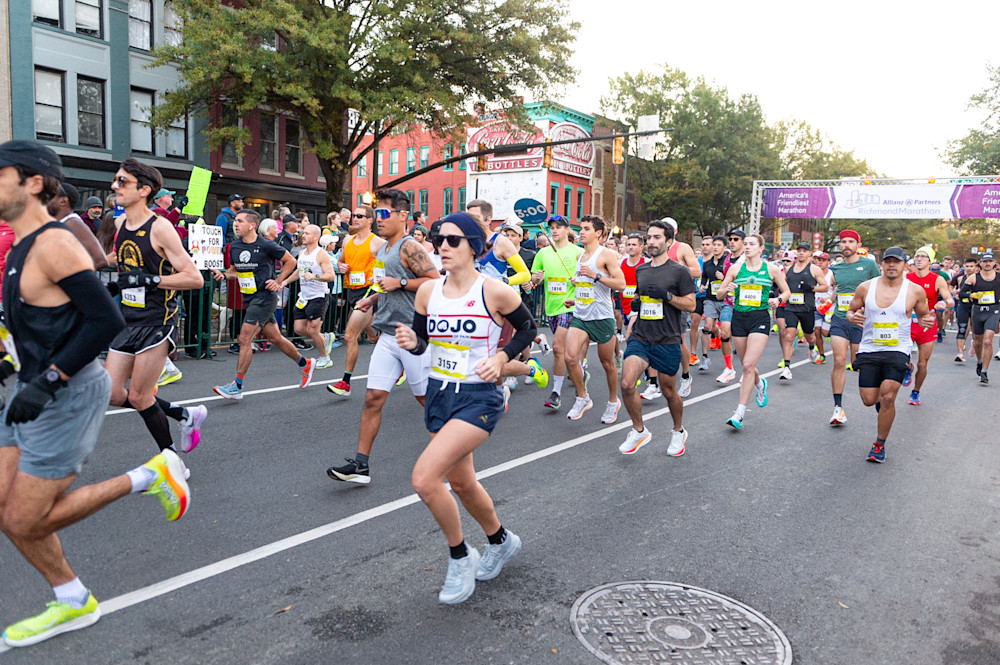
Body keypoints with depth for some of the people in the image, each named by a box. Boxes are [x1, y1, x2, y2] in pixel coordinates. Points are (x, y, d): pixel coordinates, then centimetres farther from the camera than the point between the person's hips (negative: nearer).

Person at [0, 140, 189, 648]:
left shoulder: (54, 244, -18)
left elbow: (108, 320, -24)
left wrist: (47, 380, -24)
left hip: (68, 396, -9)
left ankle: (148, 477, 8)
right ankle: (73, 604, 25)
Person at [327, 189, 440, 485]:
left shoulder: (410, 247, -11)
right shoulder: (381, 251, 16)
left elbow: (435, 281, -19)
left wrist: (400, 284, -19)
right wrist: (373, 298, 14)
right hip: (388, 336, 8)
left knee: (426, 396, 7)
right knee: (373, 397, 1)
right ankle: (360, 464, 3)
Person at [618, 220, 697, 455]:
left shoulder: (679, 271, -3)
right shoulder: (640, 270, 12)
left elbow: (690, 305, -4)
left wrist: (667, 295, -18)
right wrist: (634, 303, 5)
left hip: (667, 341, -4)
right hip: (640, 337, 4)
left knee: (668, 391, 9)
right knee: (627, 384, -14)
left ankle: (679, 432, 35)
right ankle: (639, 431, 7)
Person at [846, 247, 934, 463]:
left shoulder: (915, 291, -2)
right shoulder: (865, 287, 0)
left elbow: (922, 315, 13)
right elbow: (850, 311, 11)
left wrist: (927, 321, -11)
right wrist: (853, 318, -14)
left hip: (897, 351, -2)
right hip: (869, 350, 2)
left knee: (888, 398, -15)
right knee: (869, 400, 0)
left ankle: (879, 444, 5)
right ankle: (881, 398, 41)